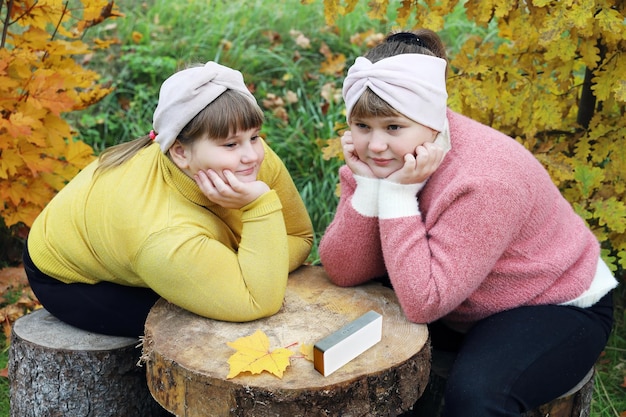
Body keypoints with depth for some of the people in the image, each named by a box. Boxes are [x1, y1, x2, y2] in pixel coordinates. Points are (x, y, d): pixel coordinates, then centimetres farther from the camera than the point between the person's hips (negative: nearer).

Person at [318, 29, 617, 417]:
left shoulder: (485, 180, -33)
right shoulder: (374, 154, -13)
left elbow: (424, 305, -32)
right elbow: (344, 273, -15)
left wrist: (398, 193, -35)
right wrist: (367, 186, -28)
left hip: (556, 307, -6)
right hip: (467, 310, 6)